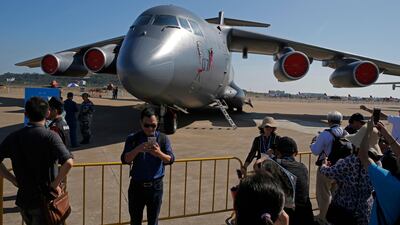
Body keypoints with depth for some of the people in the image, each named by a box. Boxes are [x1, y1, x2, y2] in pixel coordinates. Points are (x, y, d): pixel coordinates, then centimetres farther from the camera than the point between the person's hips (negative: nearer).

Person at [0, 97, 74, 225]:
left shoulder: (14, 137, -4)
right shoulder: (50, 136, -18)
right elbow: (68, 162, -31)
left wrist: (13, 179, 1)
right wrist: (55, 184, -17)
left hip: (23, 198, 5)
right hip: (43, 199, -5)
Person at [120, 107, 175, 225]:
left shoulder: (163, 138, -3)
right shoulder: (133, 139, -4)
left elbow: (171, 159, -9)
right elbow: (124, 159, -11)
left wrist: (159, 153, -29)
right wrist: (137, 149, -29)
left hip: (155, 186, 0)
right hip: (136, 186, 0)